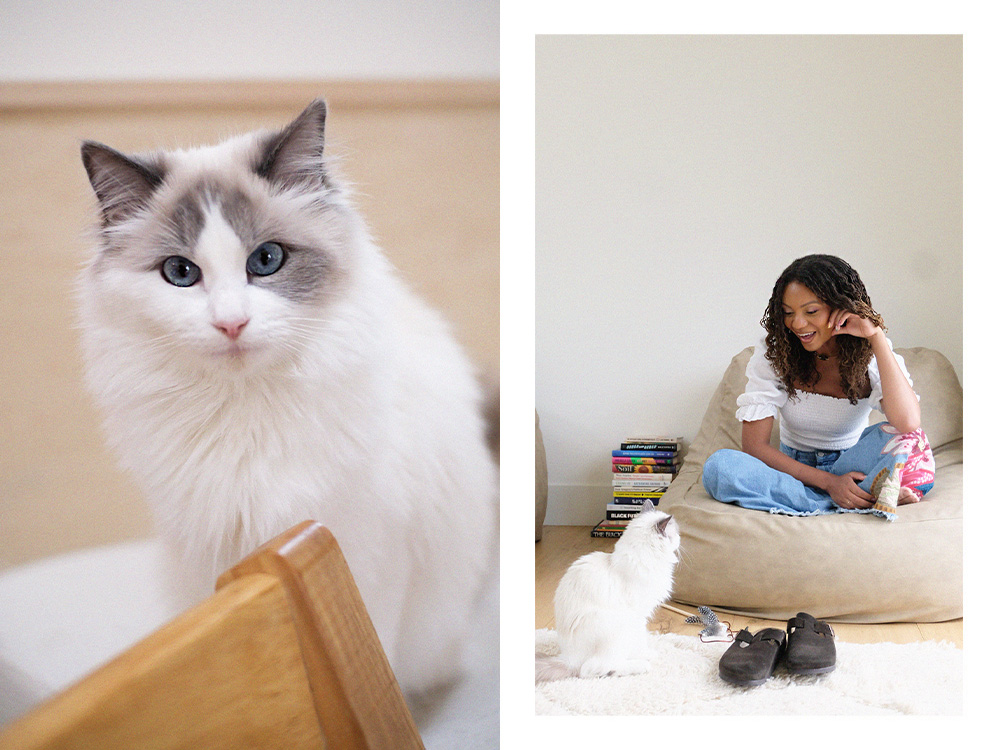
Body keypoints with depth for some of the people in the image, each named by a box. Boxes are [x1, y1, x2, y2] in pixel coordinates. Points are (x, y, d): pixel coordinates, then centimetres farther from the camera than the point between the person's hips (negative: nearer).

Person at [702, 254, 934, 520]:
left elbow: (908, 424, -30)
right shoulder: (773, 350, -9)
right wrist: (827, 481, -24)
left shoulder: (871, 354, -10)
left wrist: (876, 336, -27)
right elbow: (755, 446, -13)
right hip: (795, 470, 2)